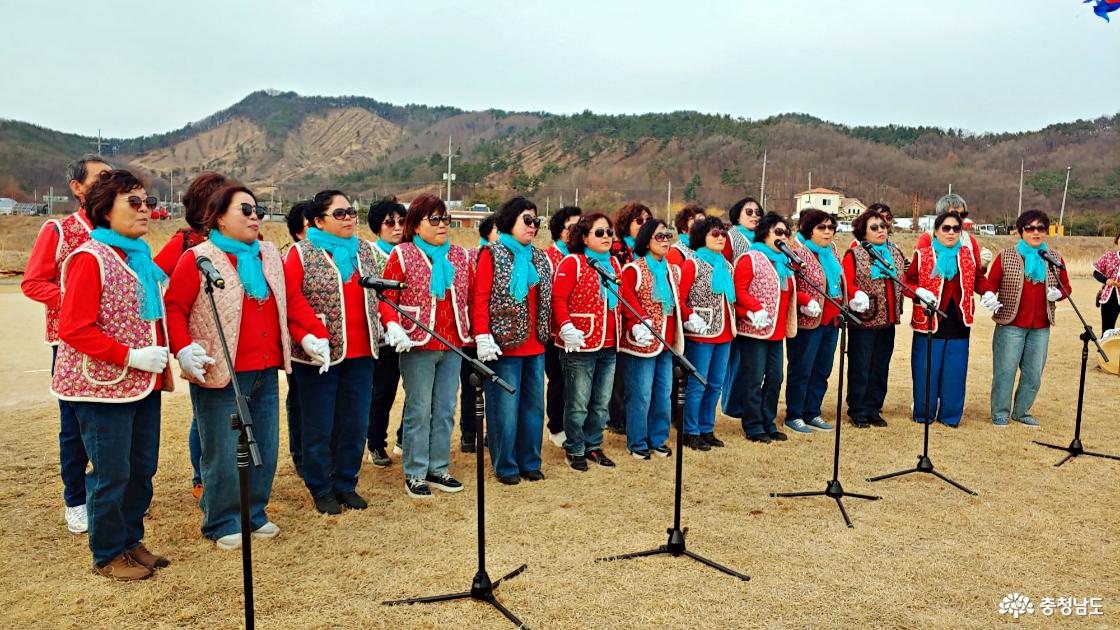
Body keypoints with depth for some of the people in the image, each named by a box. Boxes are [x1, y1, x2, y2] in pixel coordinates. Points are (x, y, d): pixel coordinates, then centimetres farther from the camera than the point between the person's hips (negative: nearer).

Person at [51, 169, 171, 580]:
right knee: (112, 473, 3)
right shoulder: (89, 258, -12)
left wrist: (163, 361, 8)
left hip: (144, 384, 8)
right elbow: (73, 329, -17)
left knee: (143, 468, 14)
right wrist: (131, 356, -21)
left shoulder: (143, 257, 13)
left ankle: (131, 540, 31)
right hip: (105, 384, -7)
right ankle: (108, 556, 20)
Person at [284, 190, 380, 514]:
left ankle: (346, 484, 28)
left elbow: (378, 293, 17)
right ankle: (321, 490, 22)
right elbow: (292, 298, -15)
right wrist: (311, 335, -24)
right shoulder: (302, 253, -6)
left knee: (355, 423, 12)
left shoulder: (366, 250, 10)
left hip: (361, 354, 5)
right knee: (319, 426, 6)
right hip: (319, 355, -5)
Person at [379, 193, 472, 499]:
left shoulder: (460, 255, 11)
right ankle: (415, 474, 14)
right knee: (419, 411, 2)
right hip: (417, 346, -5)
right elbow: (386, 297, -4)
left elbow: (471, 299, 13)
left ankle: (438, 469, 23)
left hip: (453, 346, 5)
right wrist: (393, 326, -21)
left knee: (445, 411, 11)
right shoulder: (402, 255, -2)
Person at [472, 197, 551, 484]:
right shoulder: (492, 254, -3)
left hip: (535, 347, 6)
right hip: (505, 345, -6)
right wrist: (482, 337, -17)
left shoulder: (539, 258, 15)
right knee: (505, 409, 0)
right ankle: (506, 467, 14)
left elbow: (550, 298, 17)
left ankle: (529, 462, 25)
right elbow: (479, 298, -9)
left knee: (534, 406, 12)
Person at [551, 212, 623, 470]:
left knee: (601, 403, 15)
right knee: (578, 404, 2)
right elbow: (558, 298, -13)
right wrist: (566, 327, -22)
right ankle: (574, 450, 18)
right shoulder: (572, 262, -8)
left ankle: (593, 446, 30)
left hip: (609, 346, 7)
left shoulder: (614, 263, 14)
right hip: (581, 346, -7)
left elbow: (624, 299, 21)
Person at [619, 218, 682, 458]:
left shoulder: (673, 270, 13)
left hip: (666, 343, 7)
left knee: (664, 393, 12)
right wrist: (638, 324, -23)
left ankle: (657, 439, 26)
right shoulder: (634, 270, -9)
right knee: (640, 395, -1)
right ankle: (637, 443, 13)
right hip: (641, 343, -7)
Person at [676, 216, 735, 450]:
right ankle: (691, 433, 8)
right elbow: (679, 298, -11)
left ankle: (706, 429, 24)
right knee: (697, 385, -2)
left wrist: (732, 323, 13)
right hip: (700, 335, -7)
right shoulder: (692, 264, -7)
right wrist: (691, 319, -21)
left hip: (724, 334, 8)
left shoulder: (726, 265, 14)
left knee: (716, 384, 13)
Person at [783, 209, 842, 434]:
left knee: (822, 370, 14)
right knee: (801, 371, 1)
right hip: (807, 322, -8)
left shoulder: (831, 250, 13)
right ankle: (793, 416, 12)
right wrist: (806, 302, -24)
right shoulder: (796, 251, -11)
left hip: (831, 320, 8)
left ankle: (812, 413, 25)